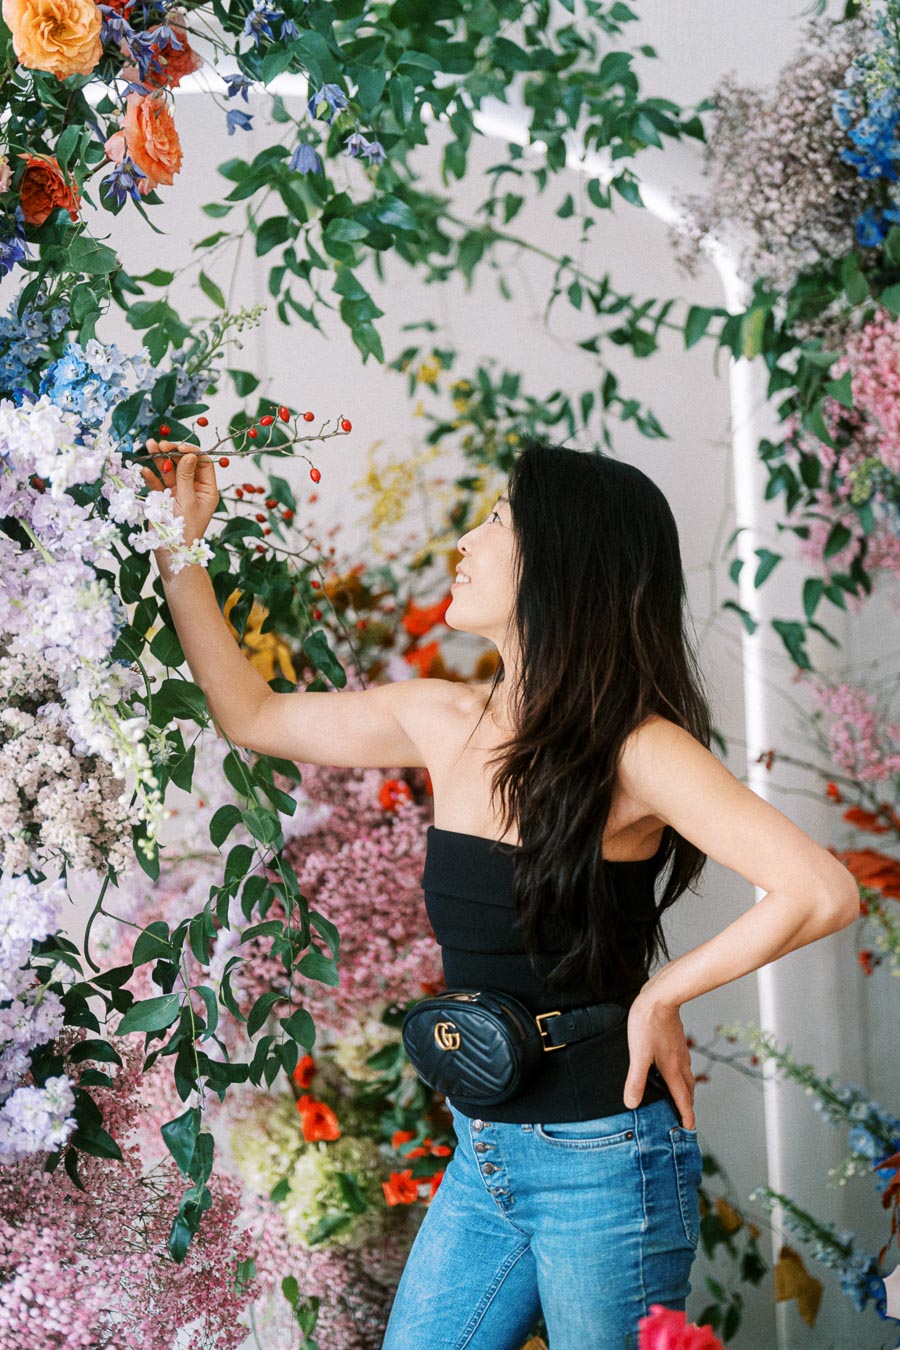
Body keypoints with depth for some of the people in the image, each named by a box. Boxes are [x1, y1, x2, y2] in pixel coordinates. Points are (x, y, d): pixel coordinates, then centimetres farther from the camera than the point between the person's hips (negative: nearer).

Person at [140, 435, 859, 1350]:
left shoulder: (637, 751, -17)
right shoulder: (444, 723, 3)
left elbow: (823, 893, -25)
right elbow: (252, 715, 16)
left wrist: (661, 996, -16)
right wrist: (179, 545, 13)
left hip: (601, 1163, -6)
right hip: (481, 1158, 7)